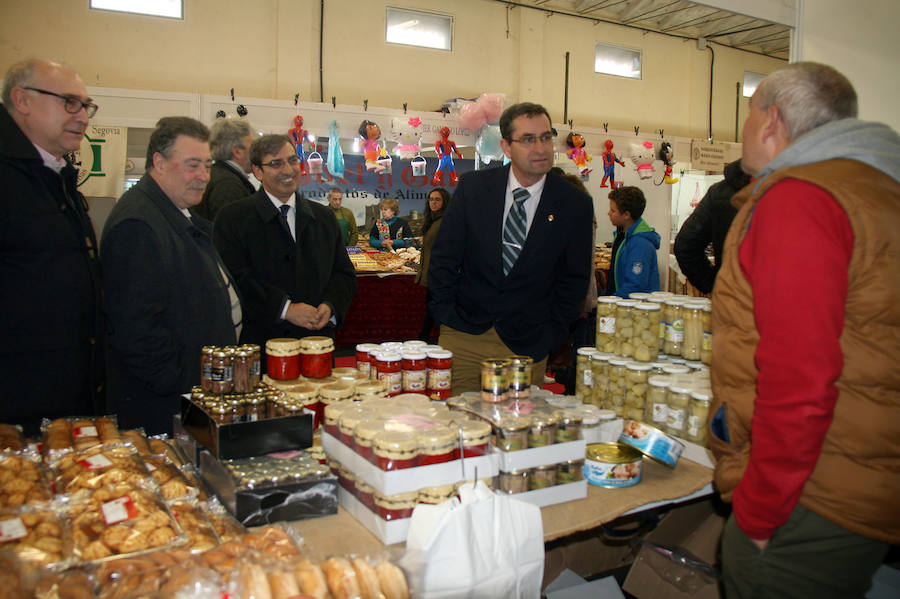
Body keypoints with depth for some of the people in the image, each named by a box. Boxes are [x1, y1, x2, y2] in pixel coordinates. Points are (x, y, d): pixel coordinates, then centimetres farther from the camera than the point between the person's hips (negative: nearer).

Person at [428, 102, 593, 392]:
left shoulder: (576, 205, -3)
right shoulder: (472, 187, -2)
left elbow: (575, 278, 3)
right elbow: (444, 256, 3)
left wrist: (550, 335, -3)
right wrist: (445, 313, -3)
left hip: (526, 345, 0)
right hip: (463, 336, 1)